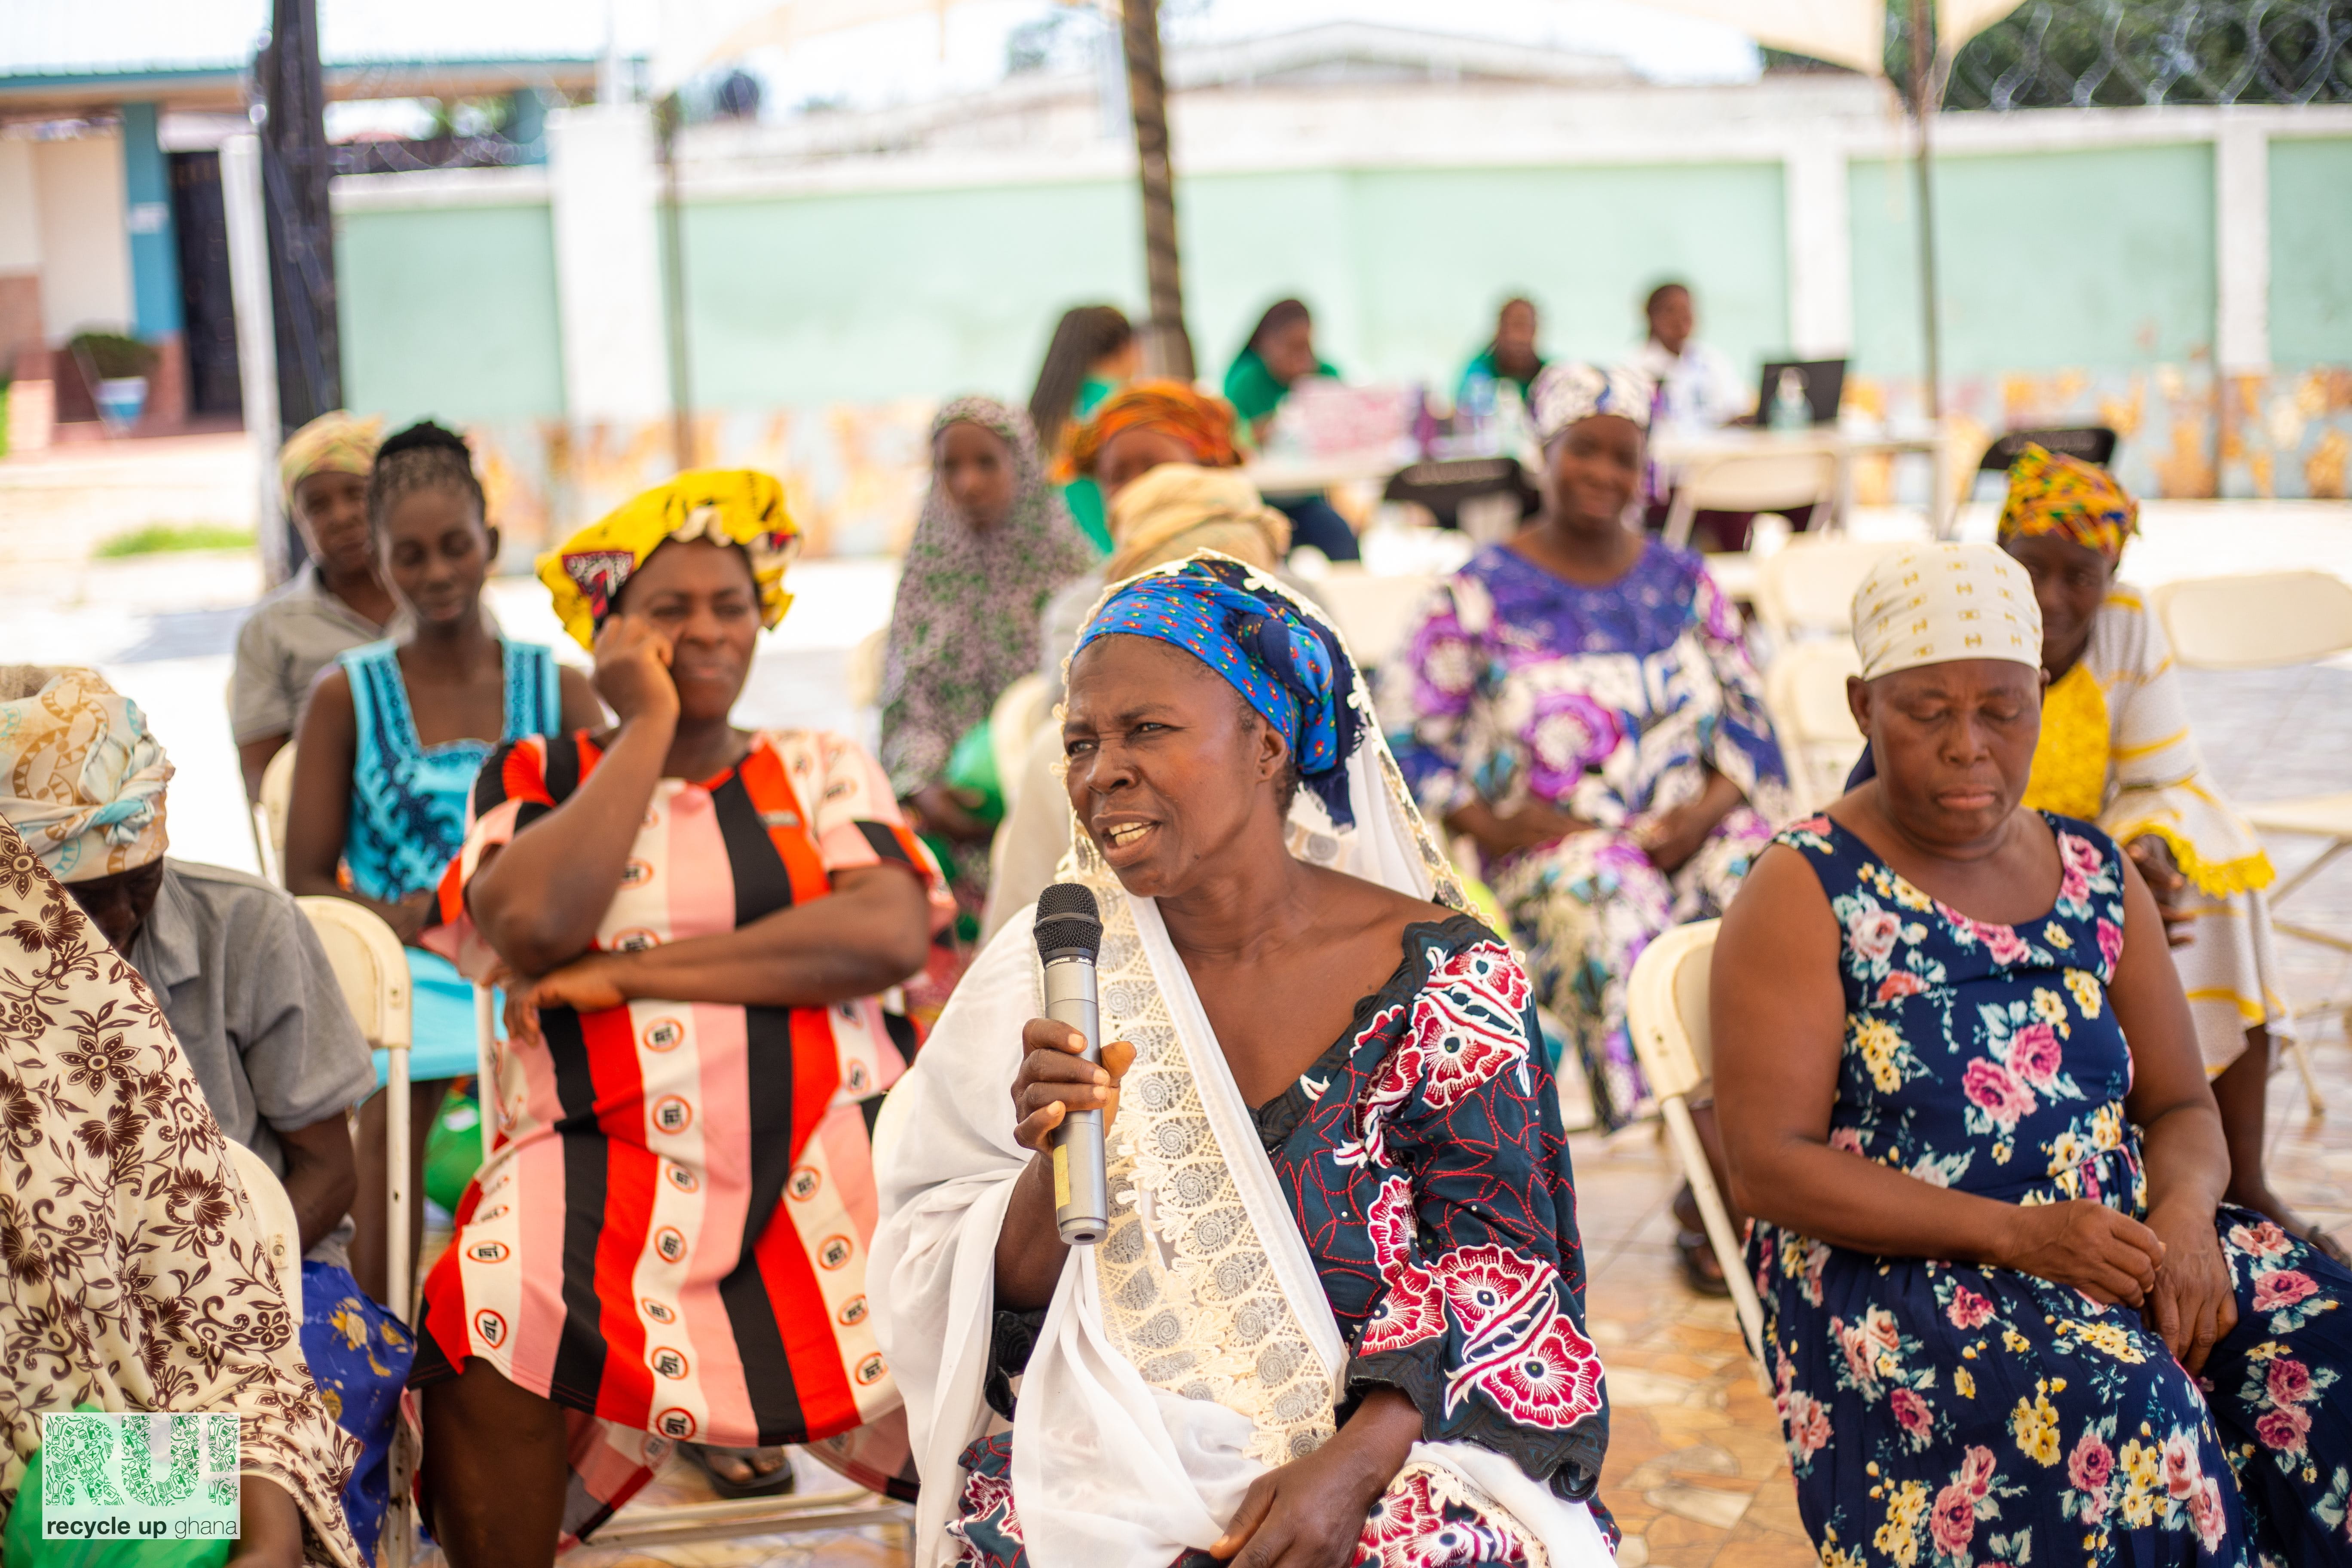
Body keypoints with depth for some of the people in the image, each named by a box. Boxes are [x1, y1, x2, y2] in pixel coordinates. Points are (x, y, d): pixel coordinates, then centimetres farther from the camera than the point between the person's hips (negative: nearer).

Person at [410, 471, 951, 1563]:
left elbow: (890, 935, -5)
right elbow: (533, 923, -10)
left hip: (832, 1151, 1)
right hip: (604, 1170, -1)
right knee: (492, 1334, -30)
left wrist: (629, 970, -7)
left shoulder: (822, 771, 16)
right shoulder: (535, 776, 13)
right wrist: (648, 726, 0)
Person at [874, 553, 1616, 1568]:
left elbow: (1496, 1271, -2)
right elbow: (985, 1310, 4)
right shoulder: (1047, 974, 4)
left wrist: (1353, 1463, -17)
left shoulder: (1444, 974, -1)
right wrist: (1053, 1167, -17)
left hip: (1389, 1442, -1)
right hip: (1113, 1456, 1)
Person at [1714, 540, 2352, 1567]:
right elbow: (1767, 1165, -11)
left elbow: (2183, 1110, 14)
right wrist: (2021, 1233, -19)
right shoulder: (1806, 893, -3)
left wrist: (2183, 1212, -11)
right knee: (2113, 1402, -33)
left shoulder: (2099, 879, 13)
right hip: (1891, 1270, -5)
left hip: (2117, 1242, 5)